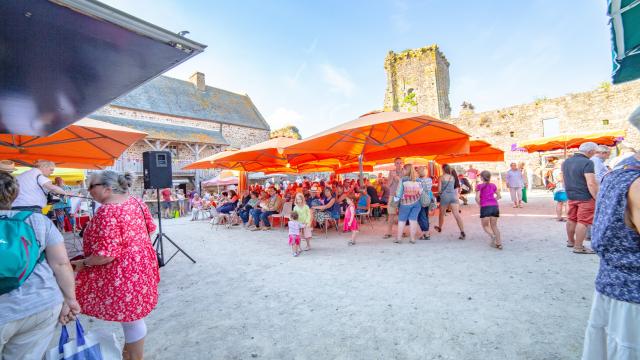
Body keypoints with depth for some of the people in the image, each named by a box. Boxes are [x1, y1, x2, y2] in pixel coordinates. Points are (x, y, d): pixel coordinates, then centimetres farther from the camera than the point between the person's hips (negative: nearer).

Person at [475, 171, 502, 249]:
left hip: (485, 207, -4)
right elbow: (498, 196, 21)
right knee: (494, 226, 13)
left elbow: (477, 198, -10)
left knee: (485, 226, 8)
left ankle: (492, 236, -19)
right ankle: (499, 243, 9)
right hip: (495, 206, 4)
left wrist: (480, 205, 3)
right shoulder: (493, 185, 14)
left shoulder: (479, 186, 0)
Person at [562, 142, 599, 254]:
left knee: (571, 219, 17)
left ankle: (570, 241, 30)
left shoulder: (566, 161, 9)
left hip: (571, 196, 8)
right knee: (583, 222, -2)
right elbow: (591, 183, -22)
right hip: (585, 197, -8)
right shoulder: (587, 162, -17)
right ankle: (578, 247, 2)